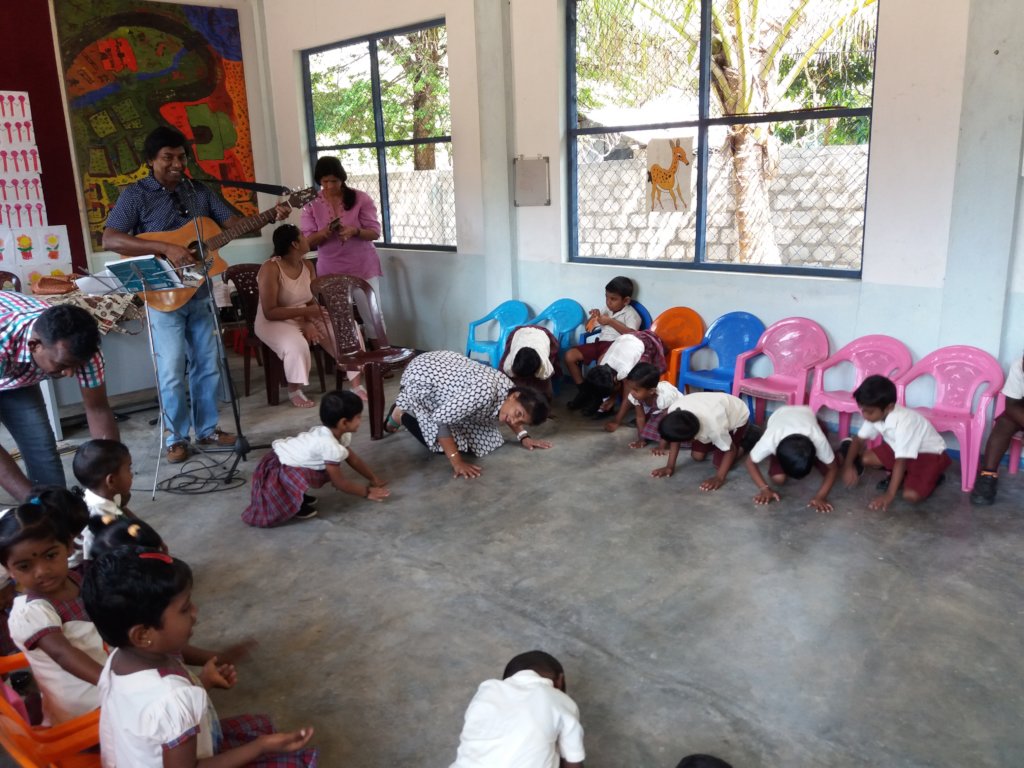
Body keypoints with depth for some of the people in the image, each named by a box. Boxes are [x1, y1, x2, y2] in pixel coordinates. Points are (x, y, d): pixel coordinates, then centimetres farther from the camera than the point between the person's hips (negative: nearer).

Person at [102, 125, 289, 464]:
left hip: (200, 293, 5)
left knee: (208, 364, 10)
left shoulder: (199, 192, 8)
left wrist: (271, 216, -10)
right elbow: (109, 239, -18)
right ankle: (177, 438, 12)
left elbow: (234, 222, 8)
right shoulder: (135, 195, -7)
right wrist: (166, 248, -27)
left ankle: (207, 430, 23)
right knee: (172, 371, -3)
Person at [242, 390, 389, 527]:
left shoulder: (338, 433, -2)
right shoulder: (330, 446, -28)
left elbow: (354, 460, 13)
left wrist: (374, 479, 15)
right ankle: (293, 504, -5)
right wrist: (367, 492, -10)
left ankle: (297, 494, 16)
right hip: (276, 469, -9)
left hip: (283, 456, 9)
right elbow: (339, 483, -18)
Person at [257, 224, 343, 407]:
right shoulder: (271, 268, -21)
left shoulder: (308, 265, 1)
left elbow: (312, 301, 1)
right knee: (297, 345, -37)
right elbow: (270, 312, -24)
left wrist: (309, 322, -20)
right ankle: (294, 391, -11)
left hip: (304, 318, 6)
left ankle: (356, 384, -6)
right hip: (274, 322, -6)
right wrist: (306, 311, -29)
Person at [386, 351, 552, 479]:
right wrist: (457, 461, -37)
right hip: (419, 377, -8)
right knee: (441, 444, -12)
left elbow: (507, 414, 11)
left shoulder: (508, 387, -14)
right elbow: (439, 420, -39)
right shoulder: (484, 392, -40)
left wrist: (524, 437, -2)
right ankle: (400, 415, 14)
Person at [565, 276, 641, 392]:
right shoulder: (607, 312, 21)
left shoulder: (630, 313, 0)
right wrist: (594, 317, 5)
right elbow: (588, 328, 28)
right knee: (570, 355, -8)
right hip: (600, 343, 8)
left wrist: (611, 322, -16)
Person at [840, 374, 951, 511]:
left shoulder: (904, 421, -38)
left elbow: (901, 461, -37)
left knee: (911, 495, -26)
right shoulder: (876, 415, -15)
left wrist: (889, 495, -37)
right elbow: (859, 439, -2)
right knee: (866, 458, -13)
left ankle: (932, 478, 5)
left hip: (929, 454, -7)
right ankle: (901, 476, 10)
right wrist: (848, 465, -17)